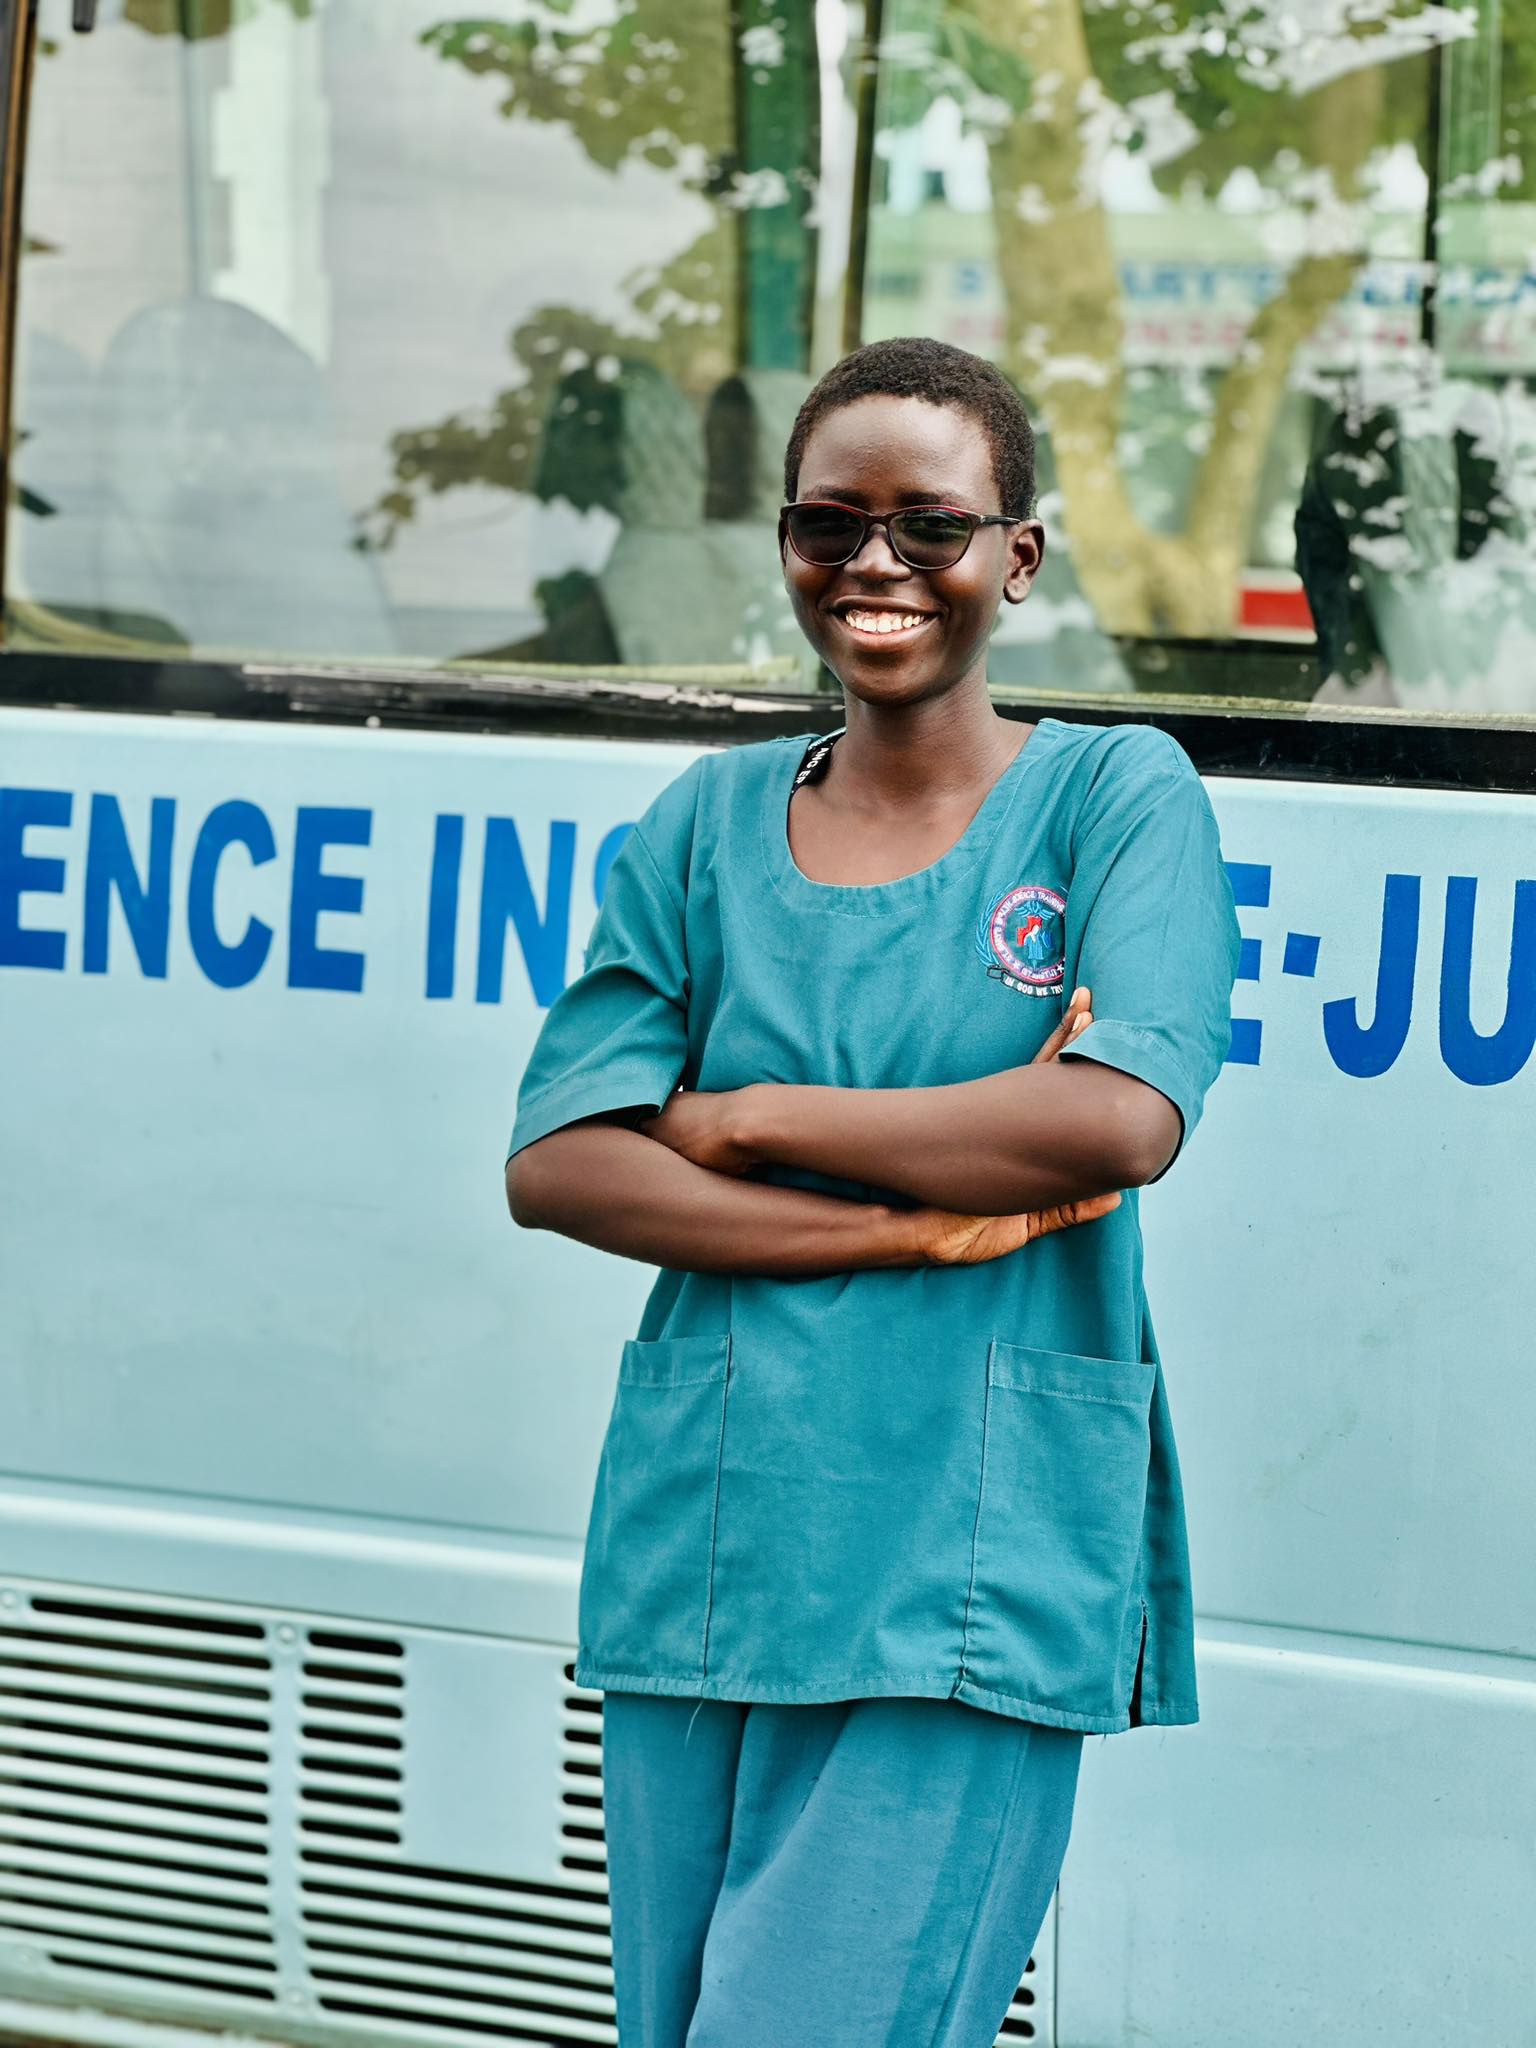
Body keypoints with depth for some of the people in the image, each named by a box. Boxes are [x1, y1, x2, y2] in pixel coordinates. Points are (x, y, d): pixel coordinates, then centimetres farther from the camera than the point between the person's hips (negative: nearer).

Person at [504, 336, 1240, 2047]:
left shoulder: (1115, 796, 2)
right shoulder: (709, 823, 11)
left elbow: (1125, 1120, -14)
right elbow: (556, 1166, 0)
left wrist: (750, 1117, -6)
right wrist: (928, 1216, -11)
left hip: (968, 1568, -4)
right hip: (701, 1530, 4)